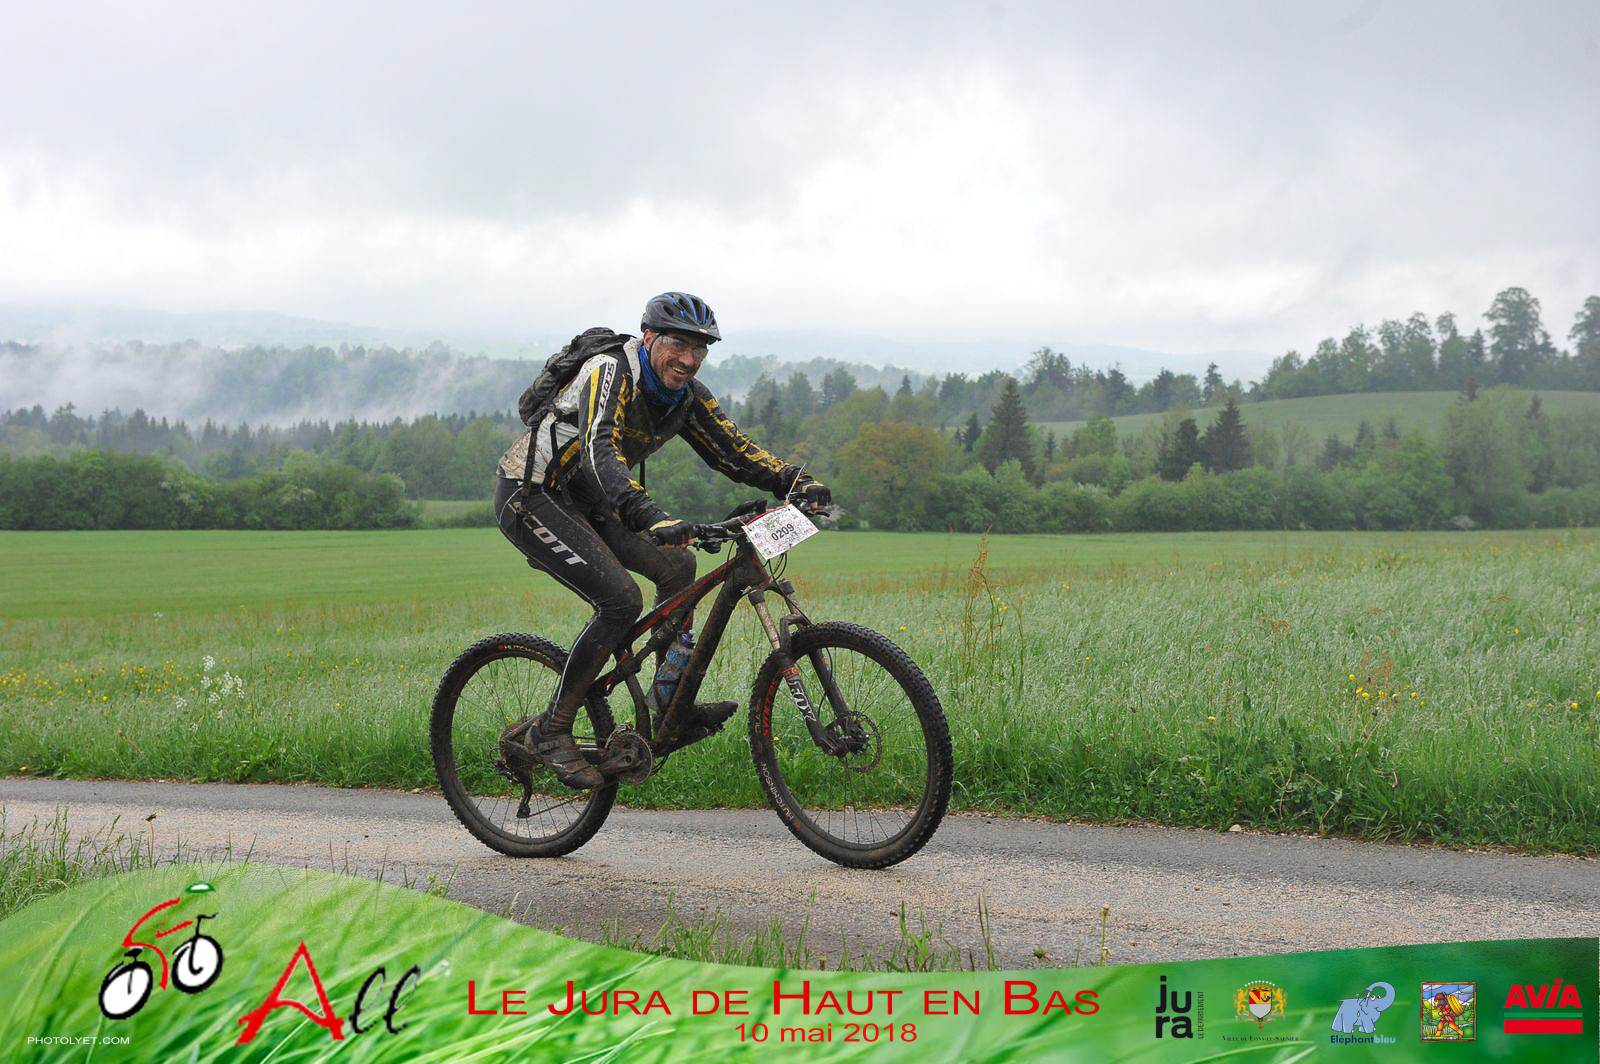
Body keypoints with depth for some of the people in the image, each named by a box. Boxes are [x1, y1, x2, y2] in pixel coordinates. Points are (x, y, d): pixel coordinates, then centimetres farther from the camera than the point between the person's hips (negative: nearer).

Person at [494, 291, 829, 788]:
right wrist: (649, 516, -55)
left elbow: (733, 449, 1)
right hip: (531, 496, -9)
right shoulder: (611, 372, -25)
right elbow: (600, 451, -40)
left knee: (676, 565, 2)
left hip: (582, 502, 9)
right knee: (621, 600, -21)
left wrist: (795, 479, -17)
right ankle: (547, 732, -14)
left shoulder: (687, 396, 1)